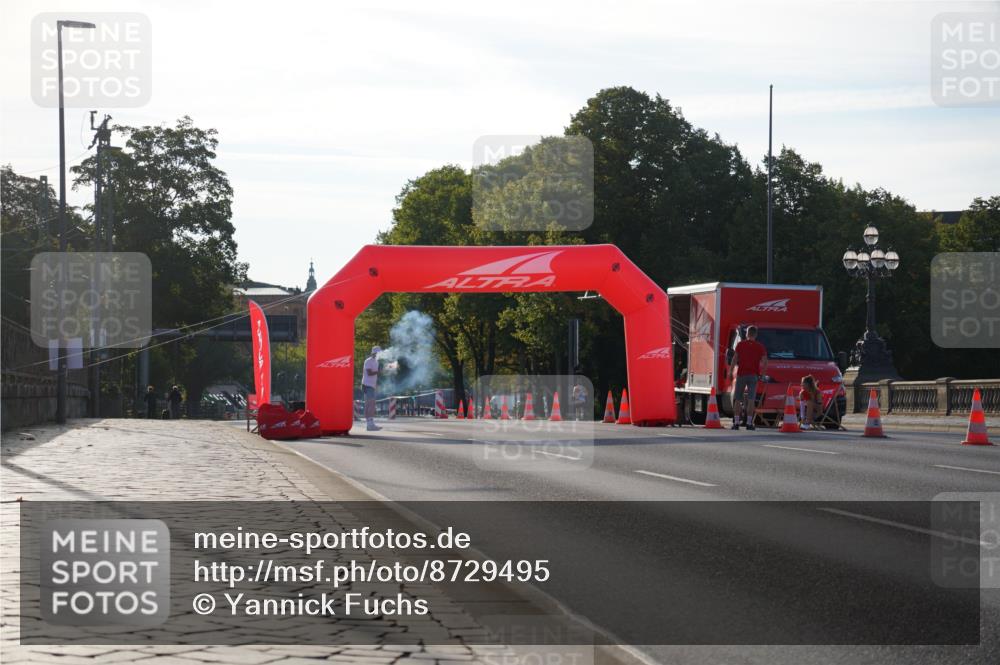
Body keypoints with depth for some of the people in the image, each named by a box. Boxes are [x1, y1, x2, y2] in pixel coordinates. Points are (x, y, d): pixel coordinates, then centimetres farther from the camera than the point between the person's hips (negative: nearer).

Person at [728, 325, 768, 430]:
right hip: (753, 375, 0)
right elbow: (765, 362, 0)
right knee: (751, 400, -3)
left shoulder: (740, 345, 3)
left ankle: (736, 422, 1)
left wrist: (730, 372, 0)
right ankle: (749, 423, -9)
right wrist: (762, 371, 15)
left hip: (741, 374, 0)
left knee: (737, 399, 5)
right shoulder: (760, 347, 4)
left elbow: (734, 360, -3)